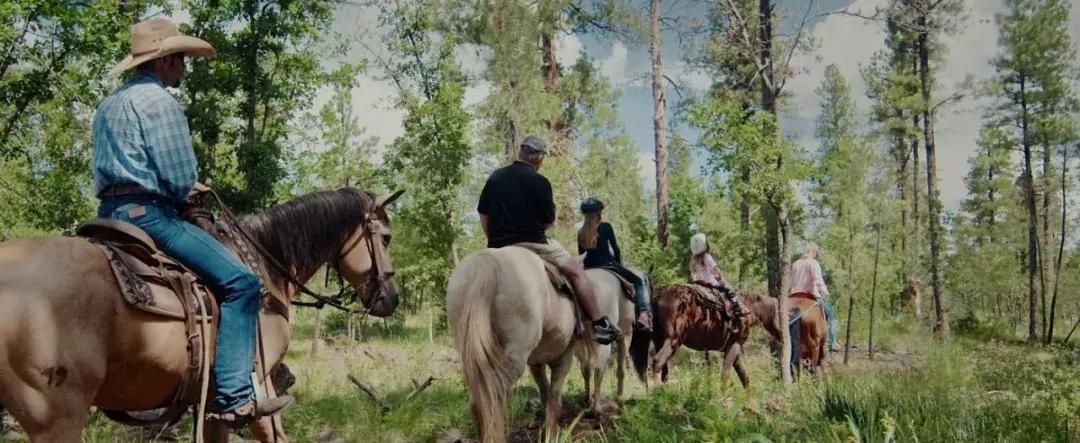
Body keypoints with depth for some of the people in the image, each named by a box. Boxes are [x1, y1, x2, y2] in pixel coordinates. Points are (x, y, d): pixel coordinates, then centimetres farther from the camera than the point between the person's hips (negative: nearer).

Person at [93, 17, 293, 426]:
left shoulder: (109, 104, 21)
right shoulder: (158, 100, -9)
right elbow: (179, 177, -16)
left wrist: (183, 188, 20)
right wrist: (184, 192, 7)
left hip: (110, 211, 11)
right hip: (146, 213, -10)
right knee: (240, 282, -14)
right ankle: (233, 397, -20)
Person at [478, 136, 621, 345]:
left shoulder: (495, 177, 8)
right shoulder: (539, 182, -7)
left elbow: (483, 214, 11)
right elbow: (548, 221, -2)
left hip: (497, 246, 6)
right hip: (531, 244, -5)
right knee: (576, 271, 4)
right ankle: (599, 325, 2)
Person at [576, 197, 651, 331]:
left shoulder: (581, 231, 5)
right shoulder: (606, 226, -7)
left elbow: (581, 251, 11)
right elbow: (615, 247, -3)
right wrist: (619, 262, 13)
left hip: (589, 268, 5)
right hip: (607, 264, -5)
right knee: (637, 280, 7)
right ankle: (642, 312, -10)